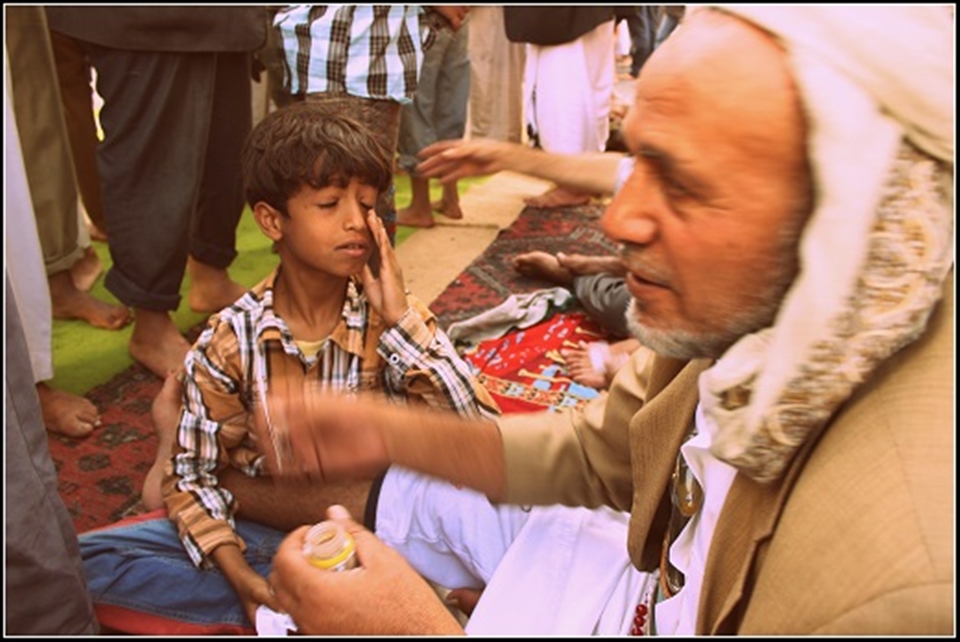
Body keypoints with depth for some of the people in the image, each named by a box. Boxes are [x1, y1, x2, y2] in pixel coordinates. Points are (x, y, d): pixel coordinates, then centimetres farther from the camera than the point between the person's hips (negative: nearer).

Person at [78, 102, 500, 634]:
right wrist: (241, 577, -18)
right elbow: (194, 475, -3)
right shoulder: (228, 342, -10)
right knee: (90, 560, -16)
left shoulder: (395, 318, -9)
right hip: (270, 532, 1)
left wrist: (401, 320, -25)